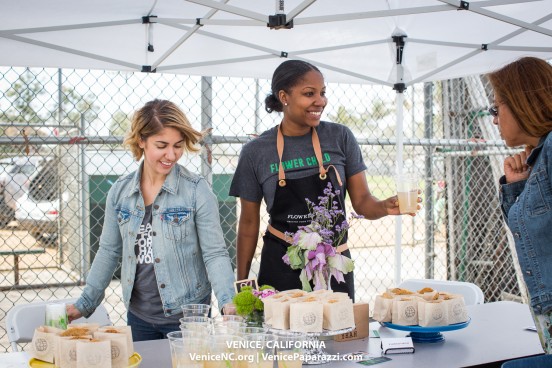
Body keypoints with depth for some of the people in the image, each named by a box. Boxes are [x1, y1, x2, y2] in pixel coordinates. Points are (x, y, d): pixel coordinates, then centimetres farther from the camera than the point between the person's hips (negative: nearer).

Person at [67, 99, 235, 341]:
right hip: (138, 315, 4)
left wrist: (227, 301, -25)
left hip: (186, 315, -3)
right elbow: (109, 251, 10)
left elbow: (214, 253, -11)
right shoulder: (120, 191, 1)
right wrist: (85, 304, 10)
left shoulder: (196, 191, -11)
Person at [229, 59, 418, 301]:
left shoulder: (340, 137, -1)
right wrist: (241, 284, 5)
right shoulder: (255, 152, -3)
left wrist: (386, 207, -22)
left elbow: (362, 202, 0)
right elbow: (249, 223, 4)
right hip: (280, 269, -1)